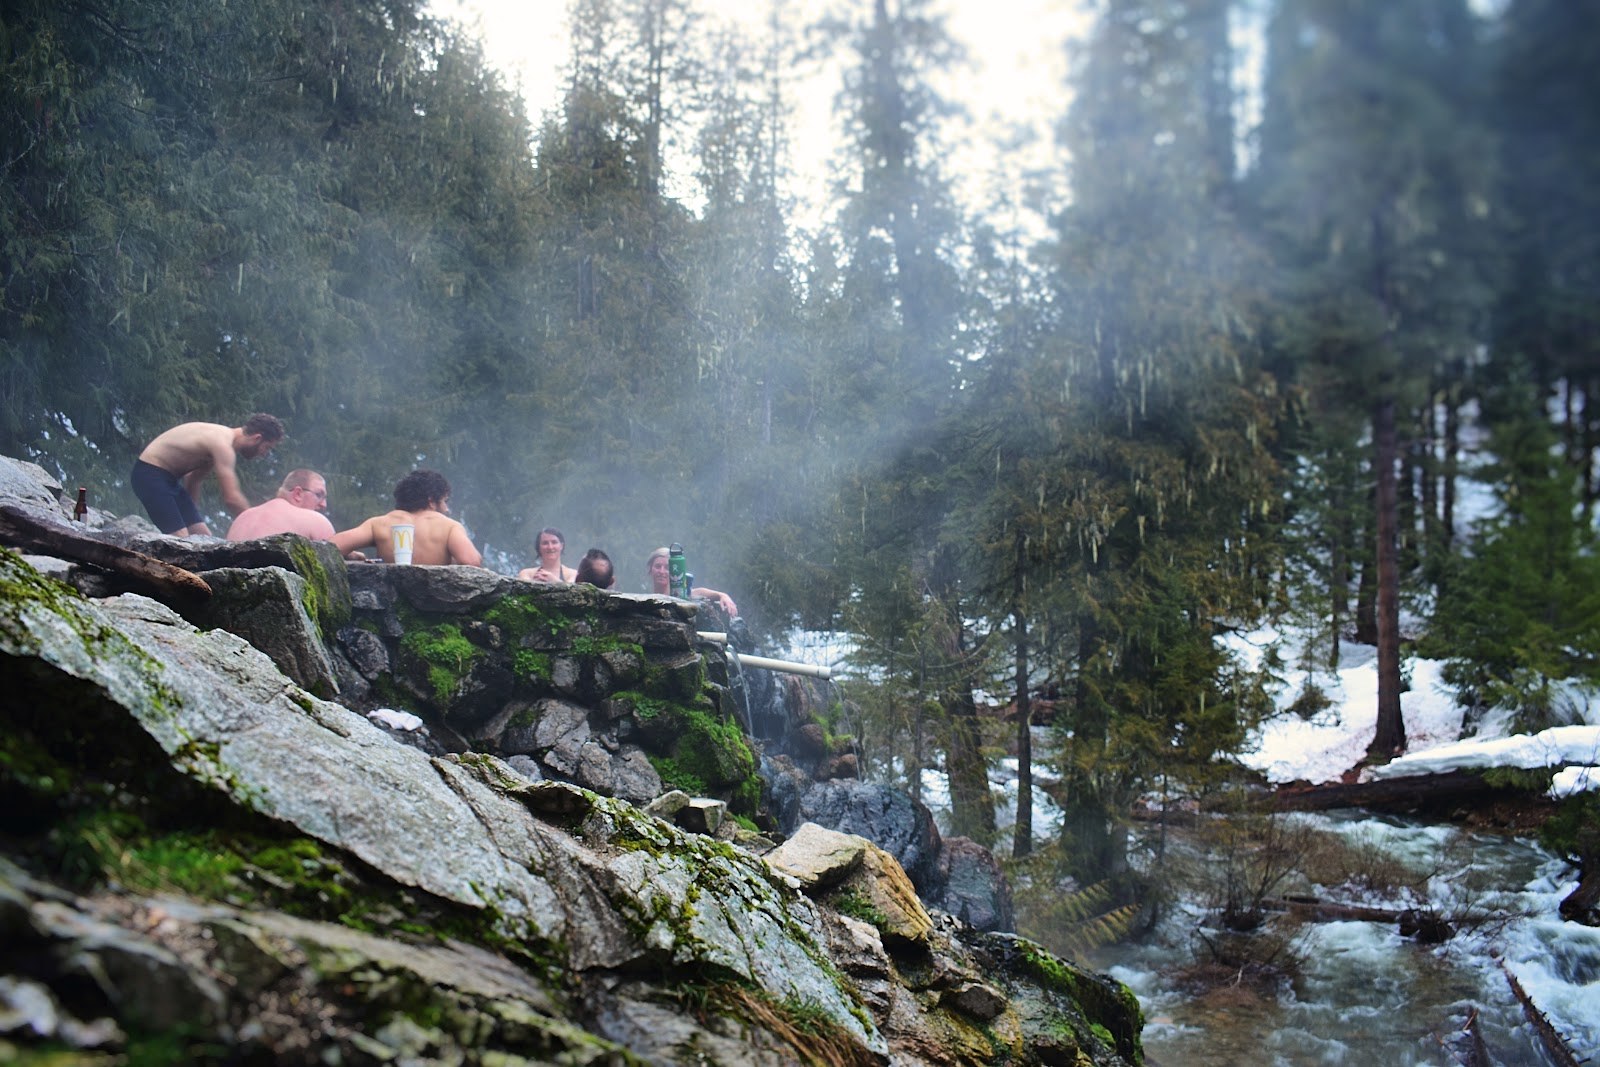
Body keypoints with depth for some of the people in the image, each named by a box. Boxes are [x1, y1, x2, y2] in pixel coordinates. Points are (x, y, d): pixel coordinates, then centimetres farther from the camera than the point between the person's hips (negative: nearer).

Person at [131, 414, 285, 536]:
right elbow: (232, 498, -29)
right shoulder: (223, 445, -24)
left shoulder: (224, 436, 8)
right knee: (180, 539, -20)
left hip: (167, 477, 10)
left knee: (203, 536, 3)